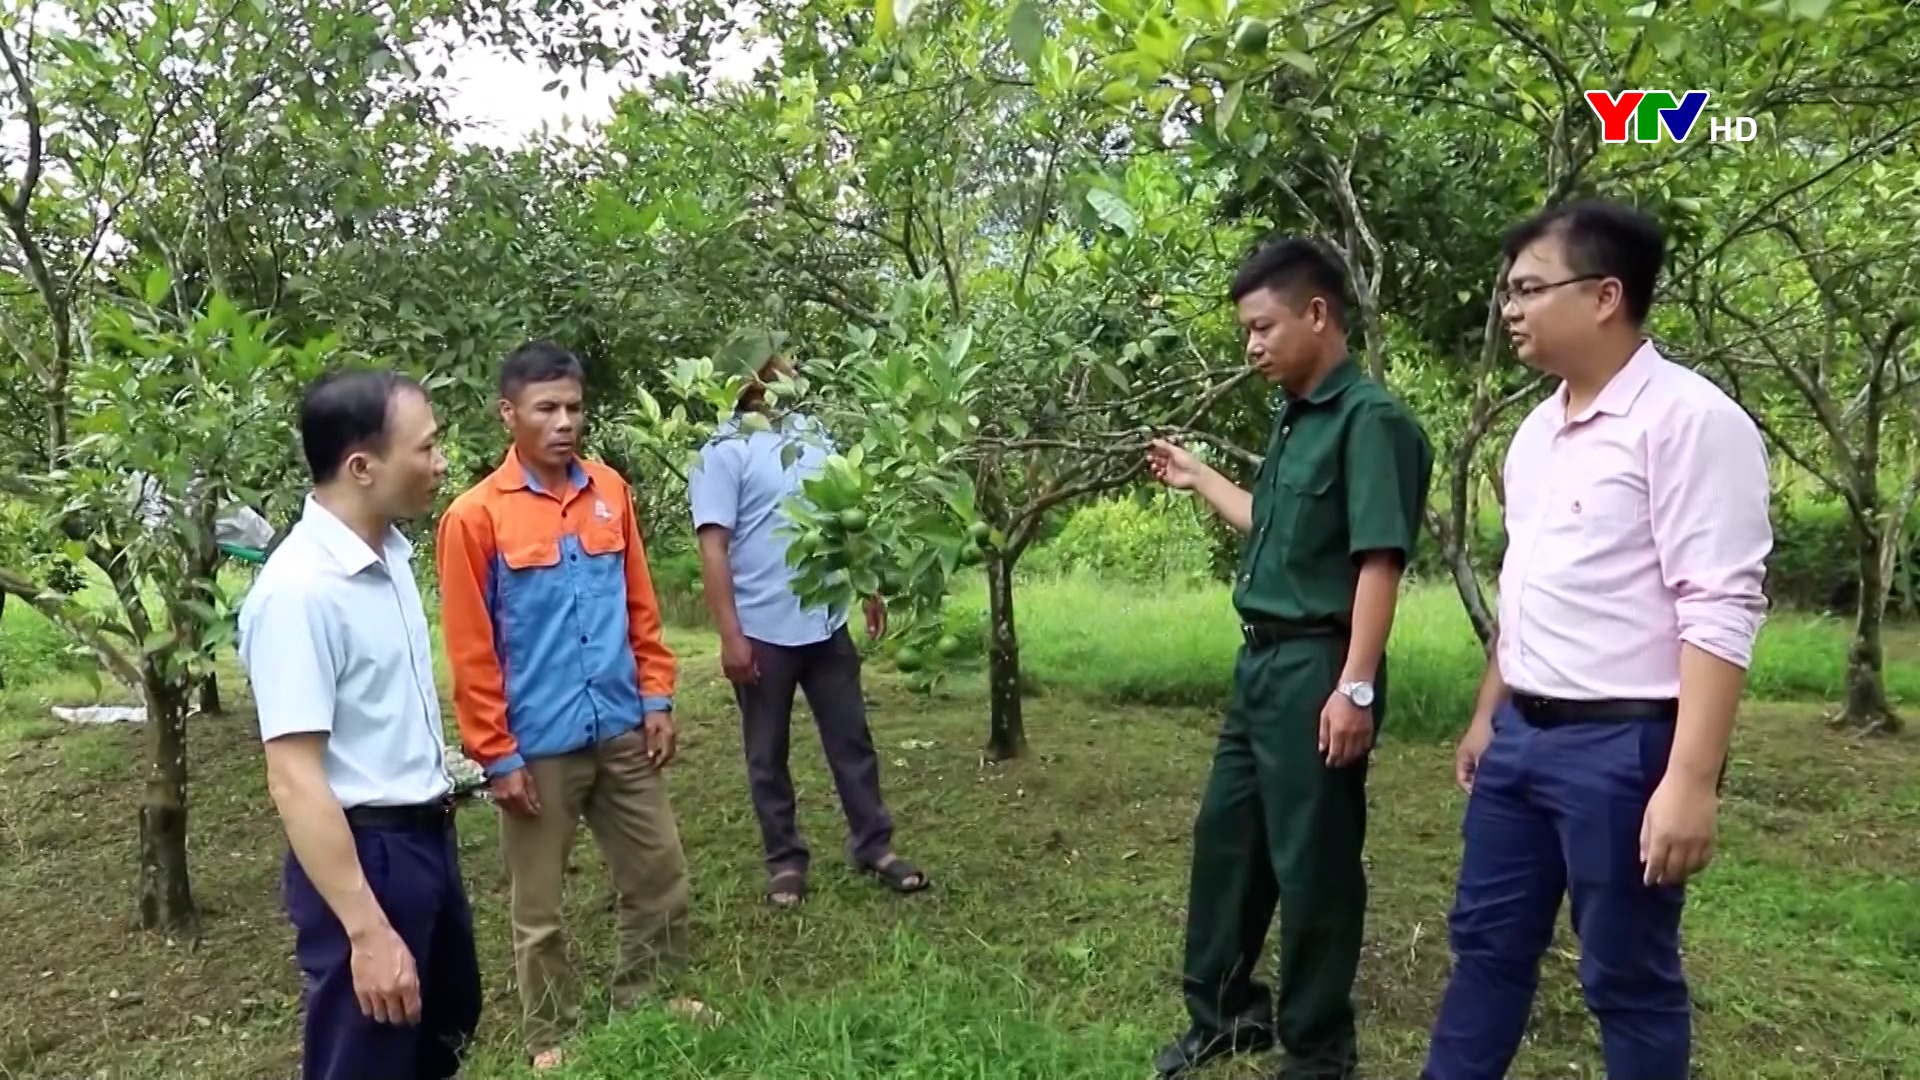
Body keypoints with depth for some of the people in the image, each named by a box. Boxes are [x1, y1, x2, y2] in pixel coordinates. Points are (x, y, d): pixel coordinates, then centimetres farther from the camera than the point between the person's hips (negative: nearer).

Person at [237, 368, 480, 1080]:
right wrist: (367, 933, -26)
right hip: (363, 853, -8)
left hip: (427, 837, 9)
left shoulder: (389, 554, 2)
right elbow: (294, 782, -26)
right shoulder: (300, 590, -25)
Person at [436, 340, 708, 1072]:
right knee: (539, 906, 11)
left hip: (622, 730, 4)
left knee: (661, 875, 15)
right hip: (539, 745, -4)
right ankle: (550, 1038, 31)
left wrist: (657, 697, 5)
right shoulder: (475, 517, -11)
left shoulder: (610, 491, 2)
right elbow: (470, 653, -10)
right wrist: (497, 756, -10)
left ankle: (646, 1003, 36)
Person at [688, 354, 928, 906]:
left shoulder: (816, 436, 6)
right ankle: (784, 860, 24)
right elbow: (714, 547, -14)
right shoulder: (724, 451, -11)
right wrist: (730, 635, -18)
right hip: (763, 632, -5)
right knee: (767, 753, 10)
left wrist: (870, 588, 15)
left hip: (826, 623, 5)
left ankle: (874, 846, 26)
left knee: (852, 740, 13)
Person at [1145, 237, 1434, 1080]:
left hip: (1317, 668, -9)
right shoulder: (1293, 421, 12)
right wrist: (1196, 478, 32)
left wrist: (1356, 687, -24)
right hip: (1261, 661, 9)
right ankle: (1225, 1010, 36)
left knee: (1311, 861, 4)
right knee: (1225, 836, 18)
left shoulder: (1369, 420, -14)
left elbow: (1379, 560, -20)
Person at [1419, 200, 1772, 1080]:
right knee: (1487, 944, 17)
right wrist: (1488, 715, 20)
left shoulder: (1689, 419, -15)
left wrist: (1690, 780, -24)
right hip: (1523, 735, 8)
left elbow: (1720, 611, -20)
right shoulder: (1538, 430, 11)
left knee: (1628, 978, 8)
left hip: (1623, 744, -8)